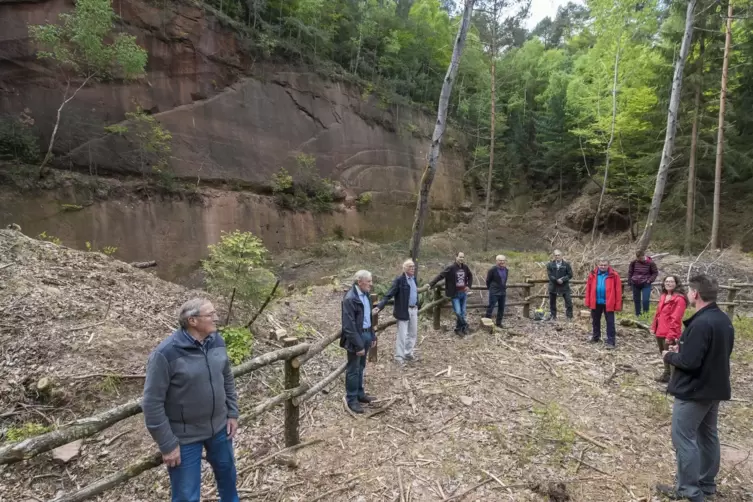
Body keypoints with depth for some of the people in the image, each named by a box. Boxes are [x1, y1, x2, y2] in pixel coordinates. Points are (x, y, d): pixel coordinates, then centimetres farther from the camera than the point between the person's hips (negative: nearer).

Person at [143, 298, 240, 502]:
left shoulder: (217, 341, -6)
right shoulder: (166, 354, -24)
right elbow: (152, 403, -19)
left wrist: (232, 414, 5)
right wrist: (167, 445, -15)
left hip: (219, 427, 6)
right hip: (184, 437, -5)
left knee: (227, 472, 26)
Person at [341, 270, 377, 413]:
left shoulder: (365, 295, 6)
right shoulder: (350, 299, -21)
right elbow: (349, 326, -22)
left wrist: (372, 336, 15)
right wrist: (358, 345, -21)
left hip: (366, 334, 8)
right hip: (356, 337, -8)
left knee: (360, 368, 20)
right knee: (353, 370, 4)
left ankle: (360, 394, 33)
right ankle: (352, 400, 17)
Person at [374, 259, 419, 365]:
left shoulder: (413, 278, 7)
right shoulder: (399, 280, -16)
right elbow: (389, 295, -20)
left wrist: (417, 306, 15)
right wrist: (379, 307, -29)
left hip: (413, 309, 8)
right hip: (403, 310, -8)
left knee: (413, 333, 17)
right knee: (402, 335, 0)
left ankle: (408, 353, 32)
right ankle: (399, 356, 14)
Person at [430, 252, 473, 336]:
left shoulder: (465, 267, 2)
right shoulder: (451, 268, -14)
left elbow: (470, 276, 20)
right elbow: (440, 276, -18)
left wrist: (469, 286, 7)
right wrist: (431, 284, -25)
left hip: (464, 293, 5)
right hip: (455, 294, -5)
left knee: (462, 312, 9)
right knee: (458, 312, -8)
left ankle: (459, 328, 24)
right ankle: (465, 326, 15)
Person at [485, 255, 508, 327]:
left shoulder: (506, 270, 6)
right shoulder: (492, 270, -13)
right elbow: (488, 280, -4)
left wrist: (504, 287, 13)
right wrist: (490, 288, 5)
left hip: (503, 292, 7)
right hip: (494, 292, -7)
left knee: (501, 308, 12)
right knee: (491, 307, -3)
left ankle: (498, 323, 23)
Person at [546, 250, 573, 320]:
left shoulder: (566, 265, -1)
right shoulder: (550, 265, 0)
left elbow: (570, 275, -2)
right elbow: (549, 275, -5)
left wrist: (563, 279, -16)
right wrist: (556, 280, -18)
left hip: (564, 286, -1)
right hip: (553, 286, 1)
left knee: (569, 302, -5)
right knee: (552, 302, 9)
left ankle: (569, 317, 4)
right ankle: (552, 316, 21)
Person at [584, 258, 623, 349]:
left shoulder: (614, 275, -8)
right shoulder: (592, 275, 0)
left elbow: (618, 290, -8)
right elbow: (588, 289, 2)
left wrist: (618, 305, -10)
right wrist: (588, 301, 0)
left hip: (608, 303, -3)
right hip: (596, 302, 3)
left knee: (610, 322, 2)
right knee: (596, 320, 17)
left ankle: (611, 341, 7)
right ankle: (596, 337, 34)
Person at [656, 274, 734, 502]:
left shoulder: (701, 323, -27)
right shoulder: (724, 320, 5)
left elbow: (688, 362, -27)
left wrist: (669, 356, -8)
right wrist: (682, 349, 10)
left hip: (694, 391, -10)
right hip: (714, 388, 10)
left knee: (683, 437, 1)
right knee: (707, 435, 19)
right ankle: (707, 483, 32)